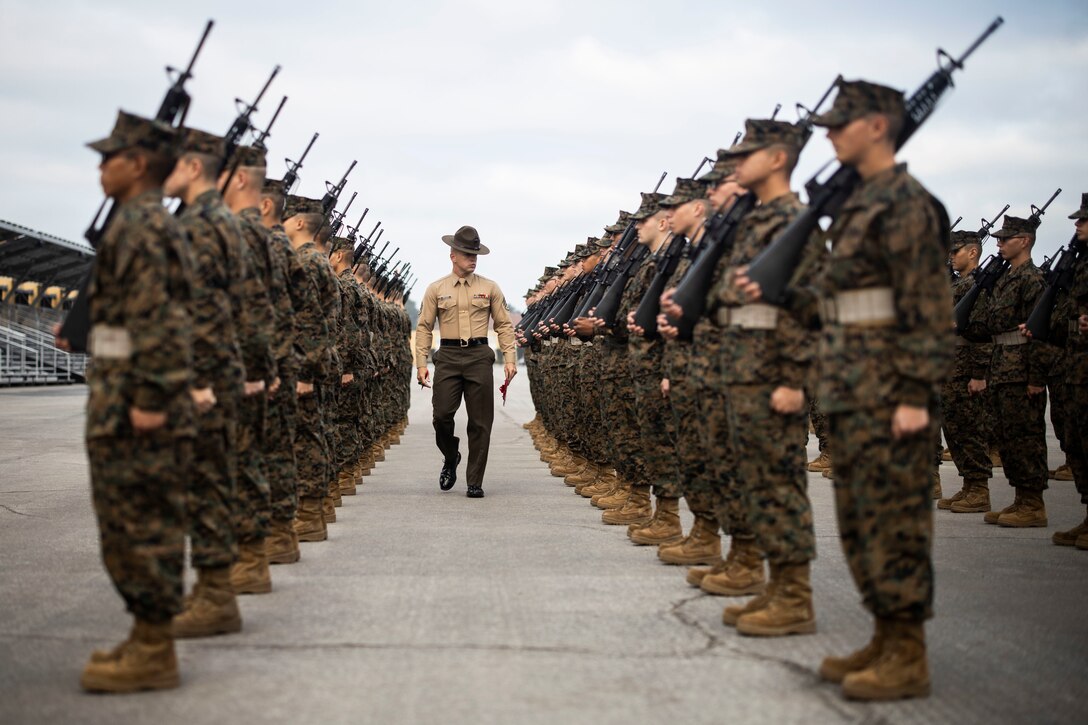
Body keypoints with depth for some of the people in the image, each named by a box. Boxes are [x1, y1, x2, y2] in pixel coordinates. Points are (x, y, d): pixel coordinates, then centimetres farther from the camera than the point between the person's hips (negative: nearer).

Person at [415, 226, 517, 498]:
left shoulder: (490, 288, 9)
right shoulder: (436, 289, 7)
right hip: (448, 356, 0)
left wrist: (510, 359, -1)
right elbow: (424, 328, 7)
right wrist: (421, 363, -2)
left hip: (479, 356, 0)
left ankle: (475, 482, 7)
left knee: (480, 422, -1)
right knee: (442, 414, -9)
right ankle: (450, 458, 22)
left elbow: (504, 325, 9)